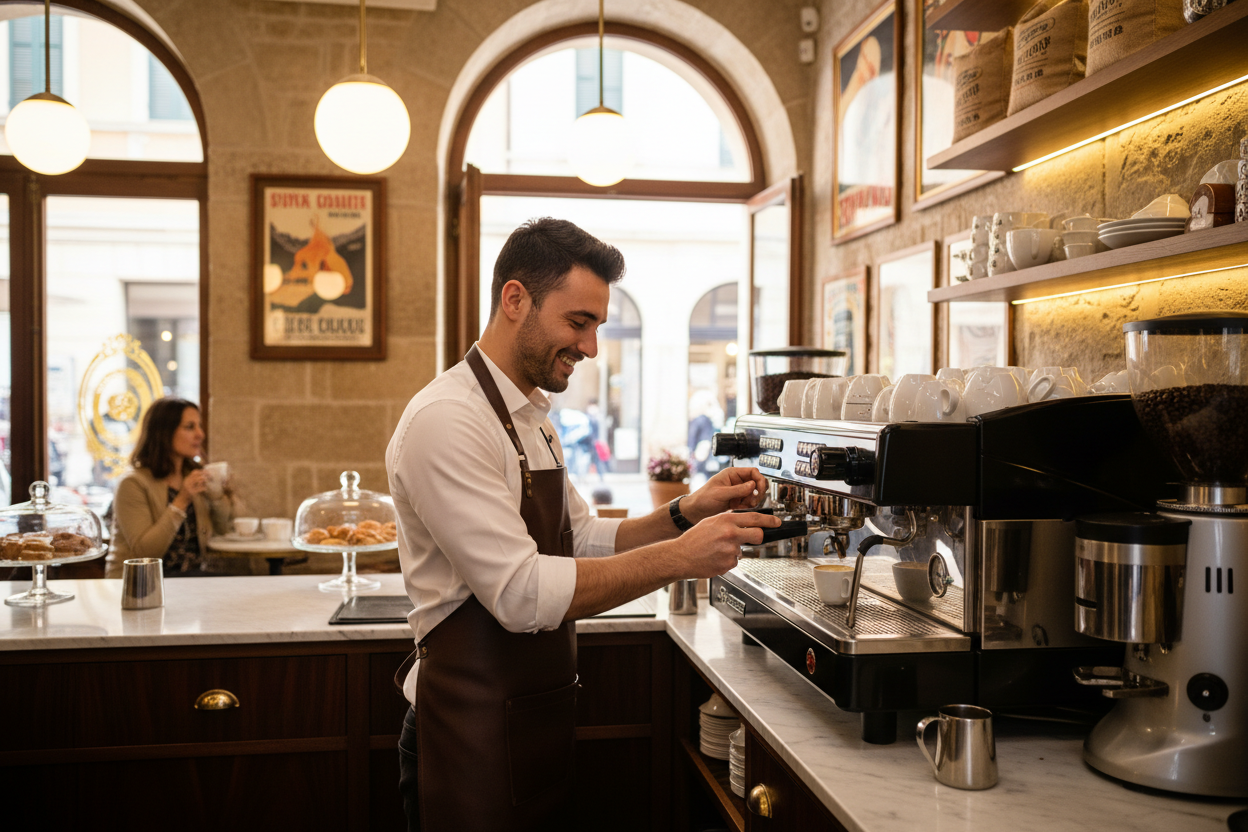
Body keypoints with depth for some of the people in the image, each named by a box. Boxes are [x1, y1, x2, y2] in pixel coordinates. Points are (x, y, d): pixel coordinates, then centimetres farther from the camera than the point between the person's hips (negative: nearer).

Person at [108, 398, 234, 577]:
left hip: (193, 575, 7)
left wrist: (217, 497, -5)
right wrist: (181, 501, -21)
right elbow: (145, 551, -18)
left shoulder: (194, 474, 10)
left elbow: (222, 528, 14)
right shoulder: (133, 484, -11)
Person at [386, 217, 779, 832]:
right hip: (476, 731, -9)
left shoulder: (532, 418, 11)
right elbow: (522, 593, -26)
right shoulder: (447, 421, -20)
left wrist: (686, 513, -2)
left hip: (541, 711, 9)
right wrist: (678, 558, -25)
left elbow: (584, 542, 13)